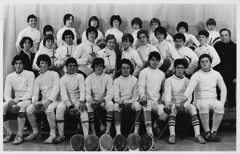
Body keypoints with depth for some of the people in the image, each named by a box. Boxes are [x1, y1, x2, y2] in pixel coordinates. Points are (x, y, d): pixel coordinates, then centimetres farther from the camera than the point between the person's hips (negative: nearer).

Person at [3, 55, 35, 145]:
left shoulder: (30, 74, -5)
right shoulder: (9, 77, 7)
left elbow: (30, 92, -11)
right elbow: (7, 93, 1)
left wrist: (18, 101, -24)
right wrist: (10, 101, -22)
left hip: (27, 99, -4)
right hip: (15, 100, 5)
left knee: (21, 106, -37)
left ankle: (20, 135, -29)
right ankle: (9, 133, -10)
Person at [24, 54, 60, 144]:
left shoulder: (54, 74, 3)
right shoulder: (38, 79, 17)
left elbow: (56, 89, -9)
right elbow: (35, 94, 8)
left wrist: (49, 100, -22)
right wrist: (35, 101, -15)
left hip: (53, 100, -5)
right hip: (43, 101, 5)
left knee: (49, 109, -37)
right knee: (29, 109, -18)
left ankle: (53, 134, -28)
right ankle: (35, 132, -1)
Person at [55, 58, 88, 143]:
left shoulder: (80, 76, 8)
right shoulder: (63, 79, 4)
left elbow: (82, 89, -7)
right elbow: (63, 94, -9)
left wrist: (81, 101, -27)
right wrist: (70, 106, -24)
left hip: (78, 99, 0)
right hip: (67, 100, 0)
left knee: (83, 109, -32)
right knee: (59, 108, -32)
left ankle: (86, 135, -39)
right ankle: (61, 135, -23)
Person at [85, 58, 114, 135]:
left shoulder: (108, 77, 2)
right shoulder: (89, 78, 2)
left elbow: (110, 94, -7)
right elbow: (87, 92, -9)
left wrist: (102, 100, -27)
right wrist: (90, 100, -33)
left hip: (104, 100, 0)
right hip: (93, 100, 0)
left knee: (110, 103, -32)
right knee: (88, 105, -32)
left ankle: (108, 131, -32)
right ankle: (93, 132, -31)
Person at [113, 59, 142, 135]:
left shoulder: (134, 80, 12)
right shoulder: (116, 81, 11)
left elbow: (136, 95, 3)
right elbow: (116, 96, 0)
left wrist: (130, 102, -16)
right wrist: (120, 101, -22)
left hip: (131, 102, 0)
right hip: (121, 103, 0)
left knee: (138, 105, -32)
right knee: (116, 106, -33)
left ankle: (136, 131, -35)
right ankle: (118, 132, -41)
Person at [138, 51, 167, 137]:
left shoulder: (162, 74, 20)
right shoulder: (144, 72, 7)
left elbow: (164, 89, 26)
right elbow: (141, 86, -6)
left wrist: (162, 99, 8)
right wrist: (143, 96, -25)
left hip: (157, 101, 3)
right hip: (147, 100, -3)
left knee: (165, 113, -26)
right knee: (147, 105, -39)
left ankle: (156, 125, 8)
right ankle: (149, 130, -43)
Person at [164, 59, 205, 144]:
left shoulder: (187, 80, 13)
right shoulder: (169, 80, 7)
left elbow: (189, 96, 3)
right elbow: (167, 93, -9)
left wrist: (184, 105, -17)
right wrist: (168, 103, -31)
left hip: (185, 104, 2)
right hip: (173, 103, -2)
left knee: (193, 108, -30)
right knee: (172, 108, -36)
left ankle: (197, 135, -37)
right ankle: (172, 135, -44)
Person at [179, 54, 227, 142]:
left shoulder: (216, 74, 9)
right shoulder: (196, 75, -3)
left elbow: (223, 89, 14)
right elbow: (190, 87, -21)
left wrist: (222, 102, -1)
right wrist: (185, 96, -43)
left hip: (213, 100, 3)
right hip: (200, 100, -2)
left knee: (219, 106, -32)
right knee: (204, 105, -37)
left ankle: (214, 131, -21)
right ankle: (207, 132, -24)